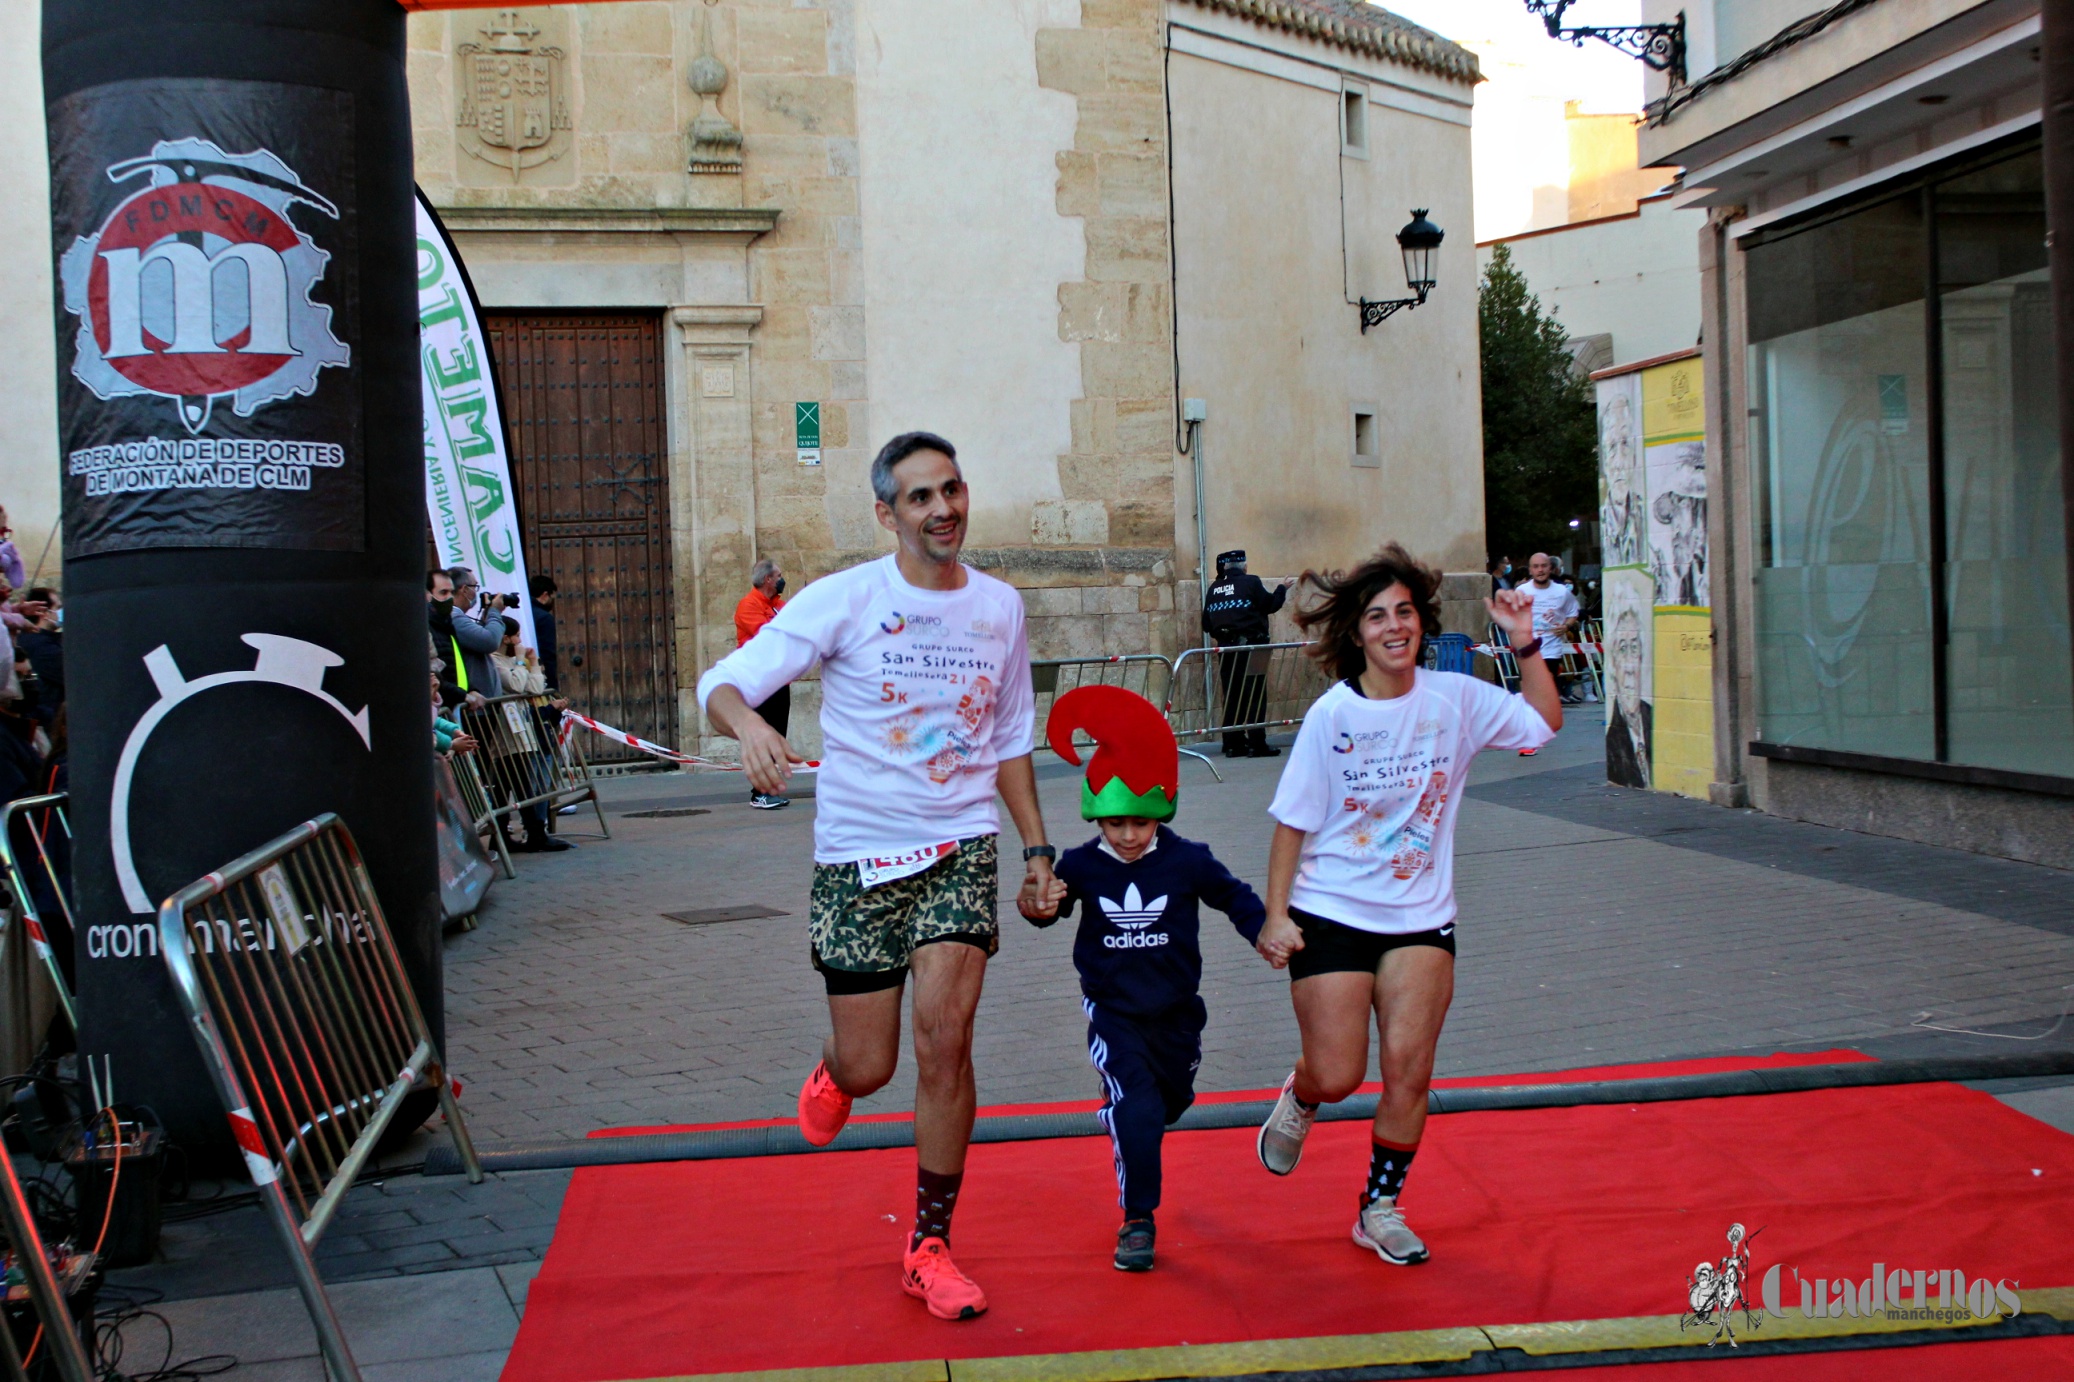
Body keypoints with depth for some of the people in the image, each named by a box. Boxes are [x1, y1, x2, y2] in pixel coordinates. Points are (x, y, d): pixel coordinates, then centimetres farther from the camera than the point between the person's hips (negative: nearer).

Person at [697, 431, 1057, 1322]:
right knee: (868, 1069, 2)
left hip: (960, 846, 2)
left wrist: (1037, 849, 13)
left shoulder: (1000, 607, 6)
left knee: (943, 1036, -15)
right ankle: (833, 1075, 43)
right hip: (856, 853, -1)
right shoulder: (842, 601, -7)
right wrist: (747, 723, -36)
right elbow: (723, 682, -13)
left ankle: (930, 1249, 2)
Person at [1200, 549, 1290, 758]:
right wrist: (1282, 590, 14)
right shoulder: (1250, 583, -6)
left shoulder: (1214, 590, 9)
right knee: (1255, 695, -2)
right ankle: (1256, 744, -4)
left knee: (1231, 696, 8)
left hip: (1225, 647, 5)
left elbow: (1206, 624, 9)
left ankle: (1233, 744, 10)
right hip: (1249, 645, -5)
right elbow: (1270, 605, -3)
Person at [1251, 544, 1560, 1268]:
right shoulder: (1332, 716, -10)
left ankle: (1381, 1210, 13)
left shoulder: (1455, 698, -2)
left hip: (1421, 917, 2)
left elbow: (1545, 720, 12)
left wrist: (1524, 643, 0)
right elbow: (1293, 821, -5)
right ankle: (1298, 1100, 35)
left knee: (1408, 1069, -7)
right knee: (1338, 1076, -4)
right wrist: (1276, 914, -8)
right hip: (1332, 915, -2)